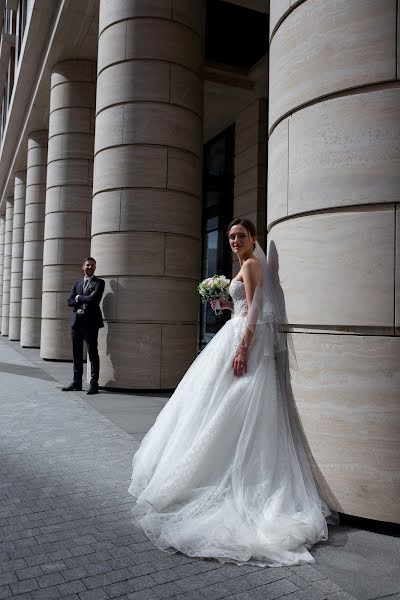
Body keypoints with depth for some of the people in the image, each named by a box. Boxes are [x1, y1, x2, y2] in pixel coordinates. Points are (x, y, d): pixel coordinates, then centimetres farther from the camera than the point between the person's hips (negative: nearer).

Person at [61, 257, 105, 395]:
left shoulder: (99, 282, 0)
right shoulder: (77, 283, 18)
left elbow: (93, 298, -16)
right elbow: (70, 301, 8)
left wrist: (79, 298, -2)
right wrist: (85, 301, -6)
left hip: (90, 322, -5)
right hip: (76, 321, 6)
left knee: (93, 353, -3)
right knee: (77, 354, 10)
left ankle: (94, 384, 2)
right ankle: (77, 382, 19)